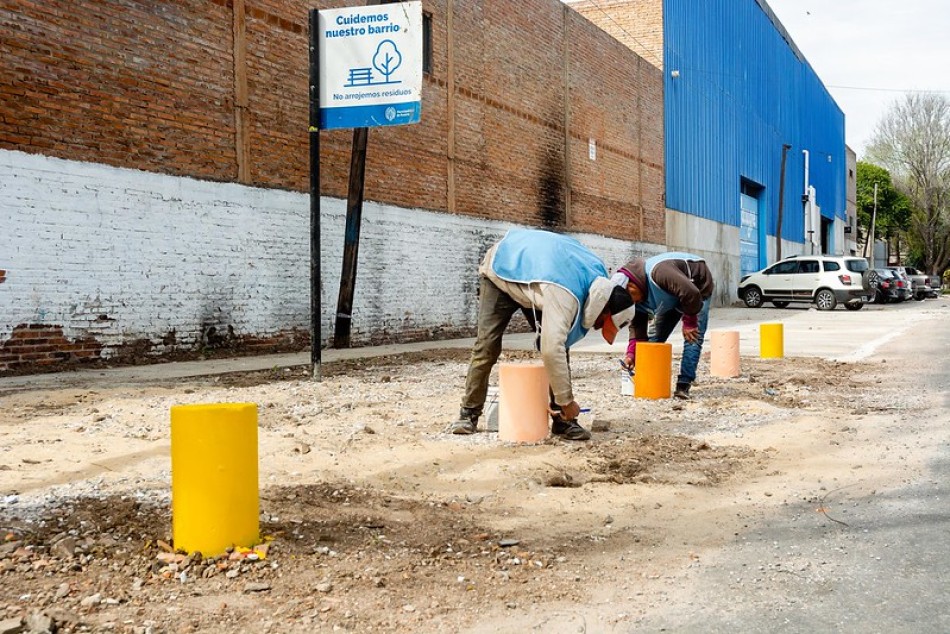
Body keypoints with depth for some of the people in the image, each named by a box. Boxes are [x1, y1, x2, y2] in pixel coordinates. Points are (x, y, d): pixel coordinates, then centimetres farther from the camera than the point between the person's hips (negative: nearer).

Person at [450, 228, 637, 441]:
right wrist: (567, 401, -39)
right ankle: (469, 414, -1)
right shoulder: (565, 296, -44)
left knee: (558, 342, -8)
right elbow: (551, 351, -49)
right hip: (500, 272, -7)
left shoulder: (598, 274, -17)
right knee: (487, 346, -13)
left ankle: (562, 420, -6)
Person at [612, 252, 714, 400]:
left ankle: (683, 386, -20)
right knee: (655, 336, 2)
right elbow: (637, 325, -8)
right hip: (672, 295, 8)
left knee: (693, 337, -19)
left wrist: (689, 322, -29)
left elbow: (692, 293, -42)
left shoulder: (658, 272, -42)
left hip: (699, 286, -8)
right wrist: (631, 353, -21)